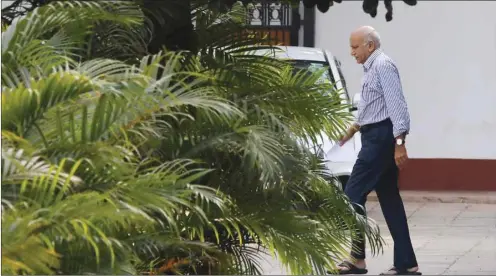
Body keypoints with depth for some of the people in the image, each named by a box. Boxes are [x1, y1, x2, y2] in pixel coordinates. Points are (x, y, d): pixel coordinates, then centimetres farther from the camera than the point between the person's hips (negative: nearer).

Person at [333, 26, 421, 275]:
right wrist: (352, 130, 30)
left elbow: (396, 105, -21)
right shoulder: (371, 68, 17)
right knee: (389, 200, 8)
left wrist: (399, 143, -26)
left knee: (353, 195, -8)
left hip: (380, 138, -10)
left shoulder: (383, 66, -13)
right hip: (376, 136, 10)